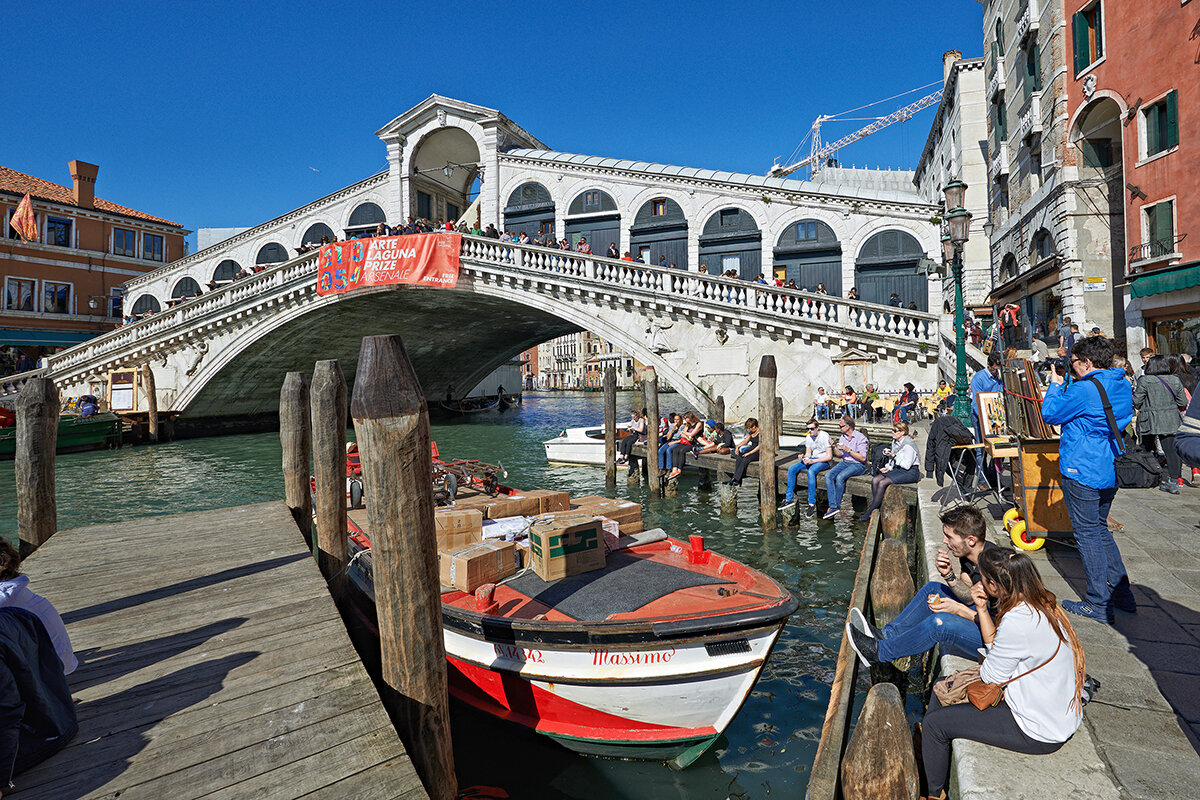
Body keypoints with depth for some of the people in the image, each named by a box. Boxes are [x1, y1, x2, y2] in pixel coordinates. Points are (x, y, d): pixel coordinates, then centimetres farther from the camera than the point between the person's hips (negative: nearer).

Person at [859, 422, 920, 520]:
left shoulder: (908, 444, -17)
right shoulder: (895, 442, 10)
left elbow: (907, 465, -19)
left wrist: (893, 456, -21)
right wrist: (888, 467, 0)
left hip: (910, 472, -9)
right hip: (897, 469, 9)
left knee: (882, 483, -25)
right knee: (875, 480, -14)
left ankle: (869, 513, -18)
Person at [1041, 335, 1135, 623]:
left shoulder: (1084, 389, -21)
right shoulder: (1123, 386, 6)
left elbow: (1049, 414, -11)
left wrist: (1056, 384, 2)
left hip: (1081, 472, -9)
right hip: (1110, 471, 9)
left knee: (1088, 534, 1)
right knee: (1100, 529, 21)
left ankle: (1098, 604, 9)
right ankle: (1121, 592, 27)